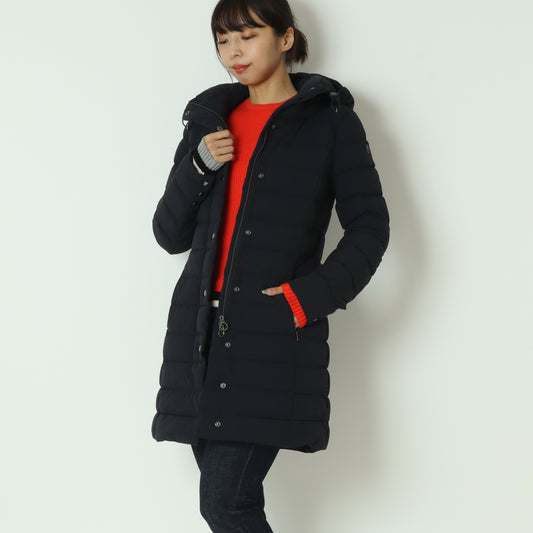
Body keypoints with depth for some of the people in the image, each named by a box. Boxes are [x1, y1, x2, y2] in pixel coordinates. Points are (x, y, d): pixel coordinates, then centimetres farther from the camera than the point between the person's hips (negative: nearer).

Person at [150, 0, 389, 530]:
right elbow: (169, 234, 15)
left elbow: (369, 228, 1)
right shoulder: (210, 119, 17)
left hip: (274, 331, -5)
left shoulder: (330, 120, 5)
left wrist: (309, 297, -11)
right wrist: (198, 166, -2)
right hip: (201, 327, 5)